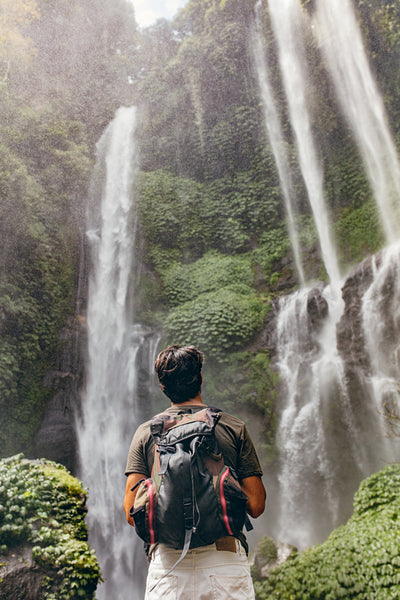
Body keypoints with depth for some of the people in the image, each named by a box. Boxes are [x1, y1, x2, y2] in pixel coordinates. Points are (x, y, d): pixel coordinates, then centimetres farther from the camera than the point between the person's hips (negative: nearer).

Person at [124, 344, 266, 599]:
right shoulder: (234, 428, -2)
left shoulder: (146, 433, 1)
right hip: (224, 558, 0)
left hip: (167, 559, 1)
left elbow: (132, 511, -2)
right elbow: (256, 506, -2)